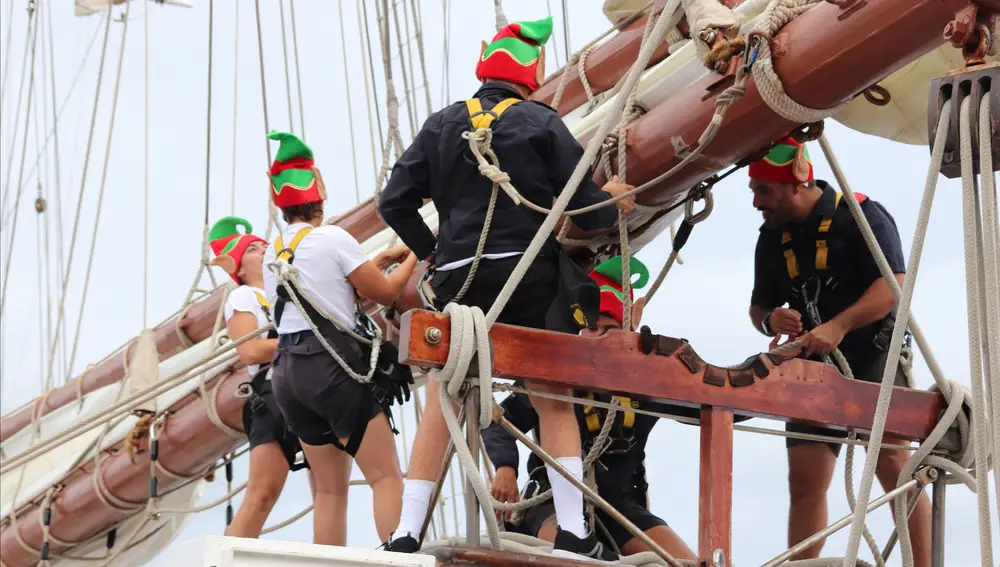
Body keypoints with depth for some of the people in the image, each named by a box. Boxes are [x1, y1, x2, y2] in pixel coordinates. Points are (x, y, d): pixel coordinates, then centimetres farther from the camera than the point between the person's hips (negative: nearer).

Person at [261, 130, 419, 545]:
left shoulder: (273, 253, 15)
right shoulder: (331, 238, -7)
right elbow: (384, 293, 0)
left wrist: (382, 259, 25)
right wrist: (412, 258, 17)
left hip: (288, 371, 8)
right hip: (332, 367, -7)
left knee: (330, 489, 11)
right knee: (387, 478, -7)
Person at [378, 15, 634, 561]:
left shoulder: (442, 126, 8)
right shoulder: (543, 124, 0)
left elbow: (396, 201, 5)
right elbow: (584, 207, -1)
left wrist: (429, 249, 20)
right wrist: (613, 204, 20)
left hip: (459, 279, 2)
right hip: (532, 281, -2)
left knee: (439, 410, 6)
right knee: (554, 403, 7)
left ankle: (406, 535, 2)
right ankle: (572, 534, 1)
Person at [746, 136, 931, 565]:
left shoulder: (860, 216, -12)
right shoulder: (772, 239, 8)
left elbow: (894, 285, -21)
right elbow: (758, 307, 16)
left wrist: (838, 326, -32)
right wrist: (771, 321, -9)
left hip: (873, 357, -6)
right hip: (814, 368, 6)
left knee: (893, 465, -17)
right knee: (805, 481, 2)